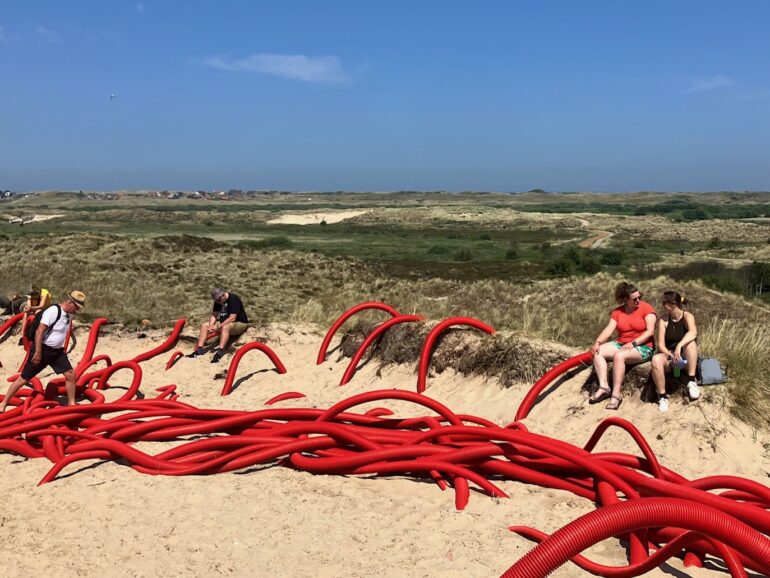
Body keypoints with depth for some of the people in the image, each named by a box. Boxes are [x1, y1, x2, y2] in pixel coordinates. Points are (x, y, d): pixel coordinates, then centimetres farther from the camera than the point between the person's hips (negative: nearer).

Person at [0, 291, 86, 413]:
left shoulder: (69, 314, 3)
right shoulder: (53, 311, -22)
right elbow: (39, 332, -25)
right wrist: (38, 352, -27)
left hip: (57, 351, 7)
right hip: (42, 350, -7)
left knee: (71, 374, -2)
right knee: (24, 379, 1)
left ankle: (71, 404, 8)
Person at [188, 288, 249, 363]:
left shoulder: (233, 299, -21)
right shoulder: (218, 301, 2)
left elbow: (232, 318, -27)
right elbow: (214, 315, 4)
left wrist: (218, 327, -29)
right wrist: (211, 325, -17)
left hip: (240, 323, -8)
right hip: (224, 322, 8)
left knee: (225, 327, -40)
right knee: (204, 325, -4)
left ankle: (220, 351, -50)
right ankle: (199, 349, -11)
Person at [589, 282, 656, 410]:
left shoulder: (646, 308, -7)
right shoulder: (618, 311, 6)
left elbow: (650, 331, -14)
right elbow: (609, 329, -3)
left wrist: (633, 343, -24)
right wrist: (598, 342, -20)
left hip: (643, 347, -6)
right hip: (621, 344, 6)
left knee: (618, 355, -33)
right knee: (597, 351, -14)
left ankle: (616, 394, -28)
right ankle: (604, 387, -21)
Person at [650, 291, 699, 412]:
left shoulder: (687, 316, -8)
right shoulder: (663, 320, -1)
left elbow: (693, 333, -30)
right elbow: (660, 345, -8)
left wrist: (679, 346, -44)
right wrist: (672, 356, -27)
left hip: (685, 357, -1)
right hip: (669, 356, 1)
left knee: (690, 342, -33)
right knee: (656, 360, -33)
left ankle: (692, 382, -26)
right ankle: (662, 397, -23)